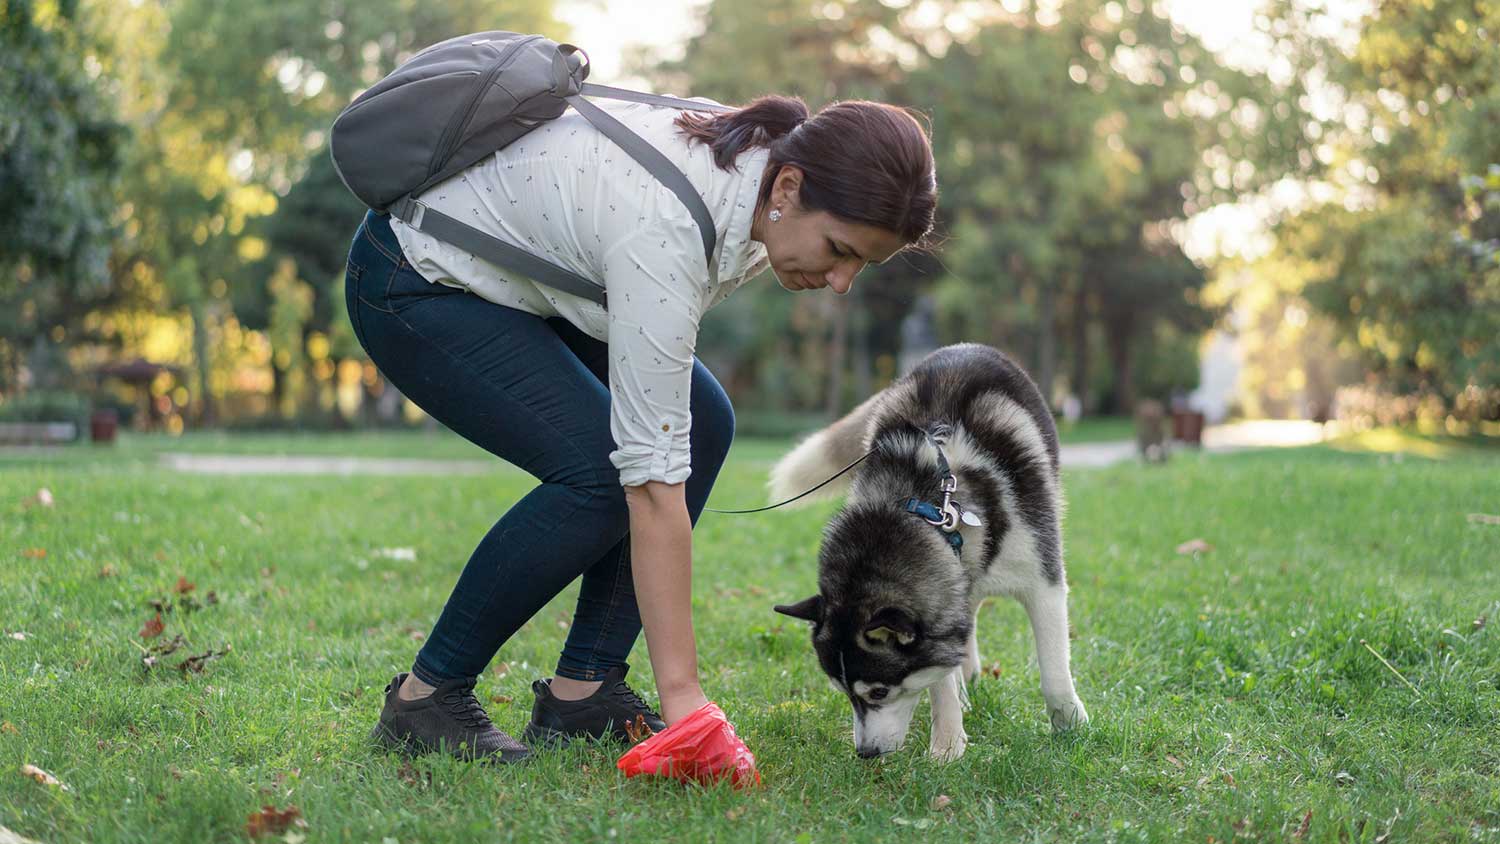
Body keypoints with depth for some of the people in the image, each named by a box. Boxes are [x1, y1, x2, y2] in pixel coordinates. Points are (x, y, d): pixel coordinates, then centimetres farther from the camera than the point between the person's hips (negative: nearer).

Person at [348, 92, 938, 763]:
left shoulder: (761, 156, -13)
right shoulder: (666, 229, -37)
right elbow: (653, 479, -37)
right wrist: (681, 692, -35)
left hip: (518, 272, 9)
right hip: (415, 284, -9)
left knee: (702, 425, -5)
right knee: (601, 470, -22)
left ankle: (582, 690, 2)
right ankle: (426, 695, -5)